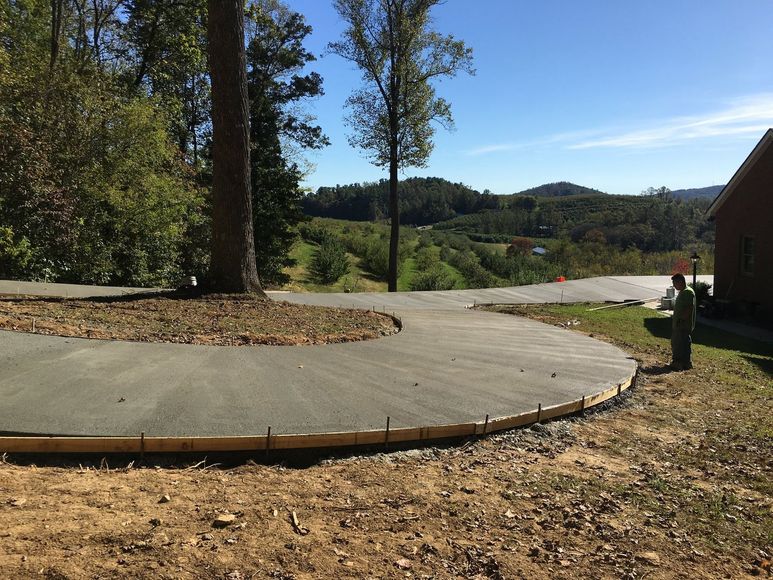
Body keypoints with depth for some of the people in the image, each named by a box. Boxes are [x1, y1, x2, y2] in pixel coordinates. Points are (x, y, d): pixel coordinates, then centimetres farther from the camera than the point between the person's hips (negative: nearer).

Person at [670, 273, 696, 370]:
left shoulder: (688, 292, -17)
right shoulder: (682, 292, 15)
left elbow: (689, 308, -24)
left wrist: (681, 319, -23)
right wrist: (675, 319, 18)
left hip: (684, 325, -10)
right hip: (678, 324, 10)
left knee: (684, 344, -3)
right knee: (676, 343, 16)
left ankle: (686, 364, 5)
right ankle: (676, 362, 25)